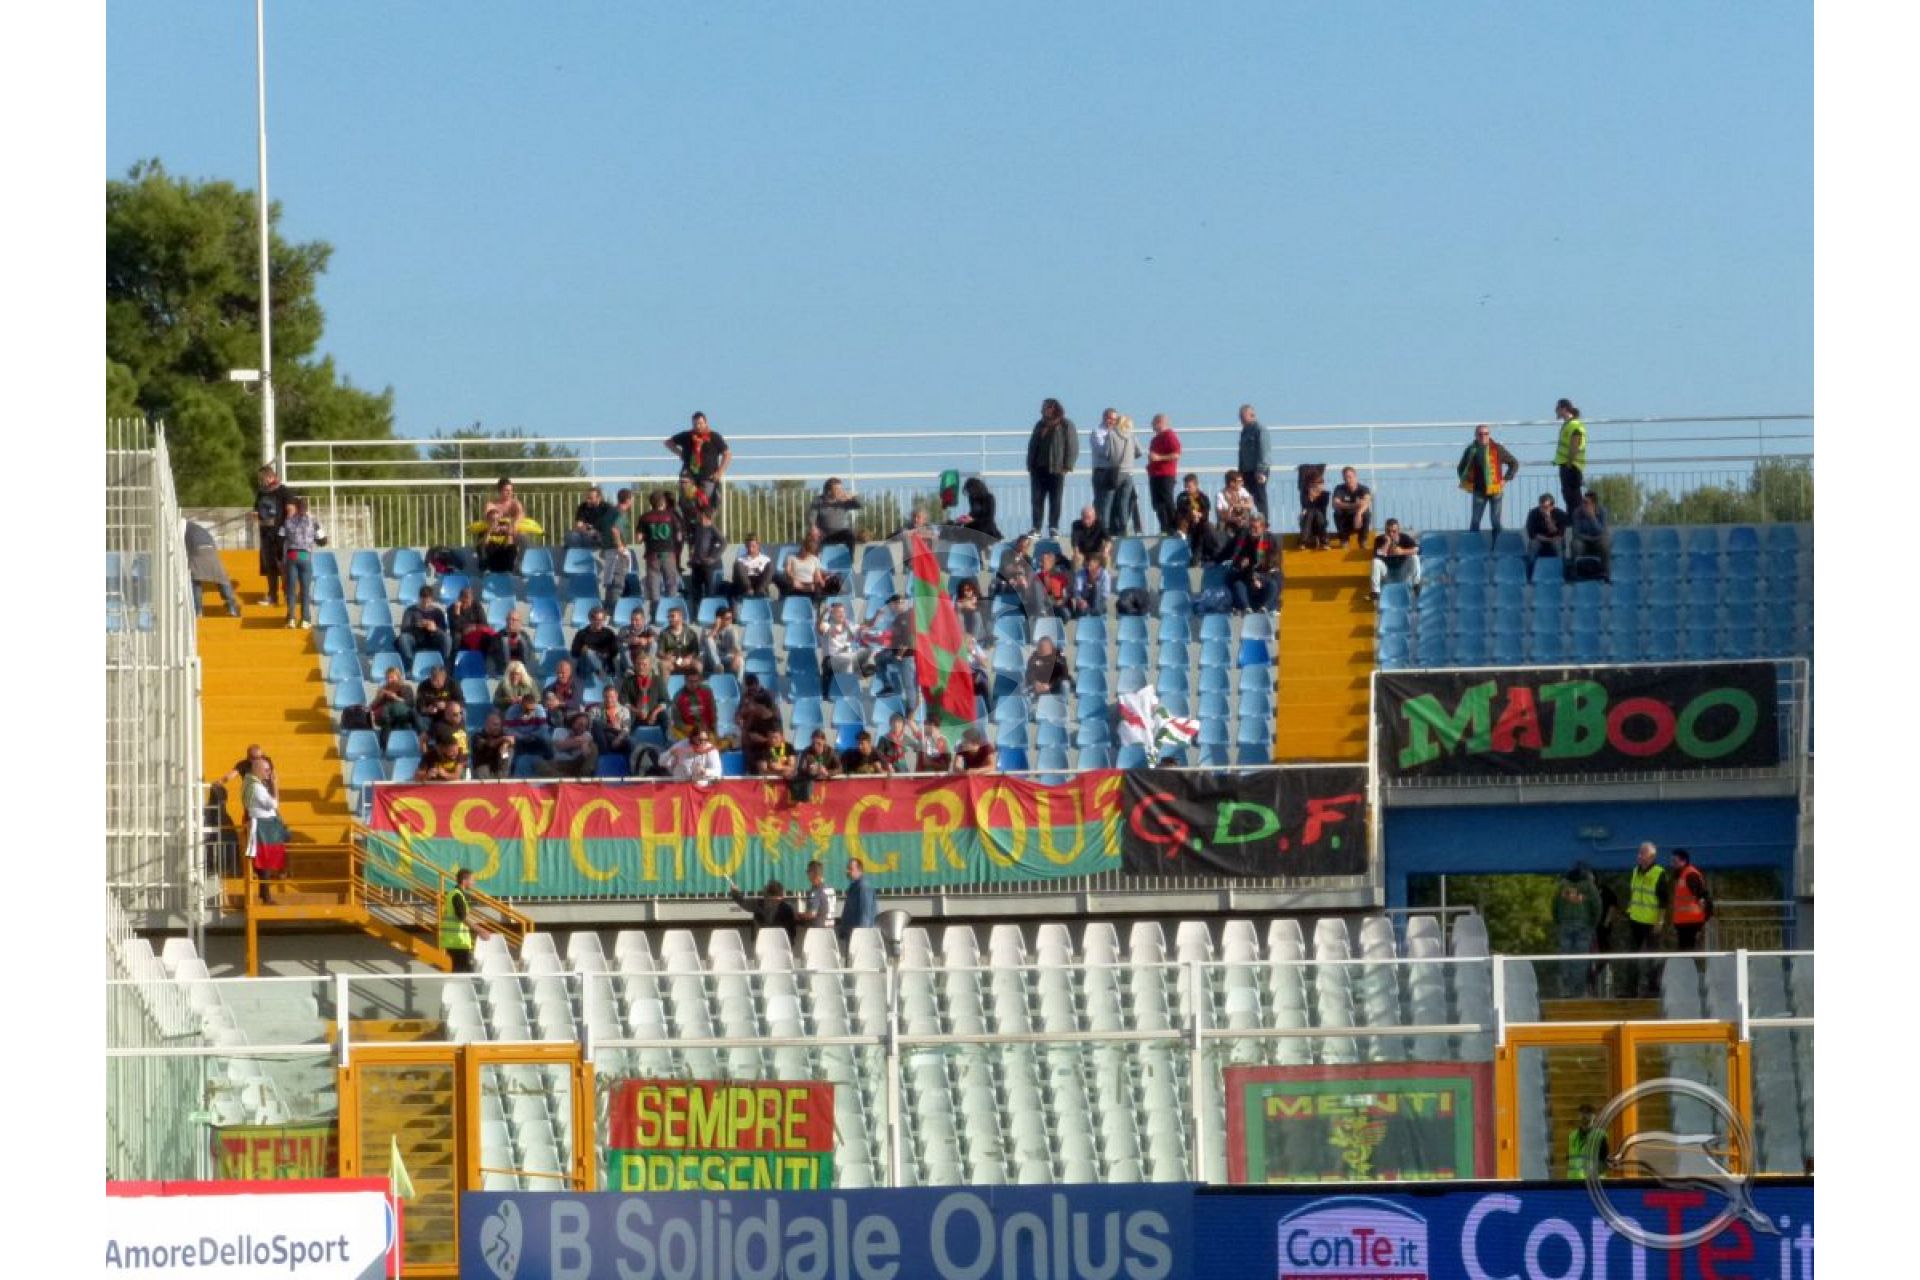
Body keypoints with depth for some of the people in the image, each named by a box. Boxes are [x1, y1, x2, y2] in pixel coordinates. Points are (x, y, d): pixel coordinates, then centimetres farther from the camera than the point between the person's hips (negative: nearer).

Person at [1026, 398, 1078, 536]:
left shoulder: (1065, 425, 0)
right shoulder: (1040, 425, 15)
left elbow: (1072, 446, -5)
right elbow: (1032, 446, 17)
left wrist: (1067, 466, -12)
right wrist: (1030, 465, 8)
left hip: (1056, 469, -5)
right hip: (1039, 468, 5)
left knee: (1055, 500, 0)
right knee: (1037, 499, 1)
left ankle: (1054, 529, 5)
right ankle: (1036, 528, 3)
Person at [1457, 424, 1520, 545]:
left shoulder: (1497, 449, -2)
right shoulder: (1471, 450, 4)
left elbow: (1514, 463, 6)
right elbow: (1461, 469, 19)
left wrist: (1505, 479, -1)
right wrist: (1466, 482, 6)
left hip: (1495, 490, -1)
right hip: (1479, 491, 1)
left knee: (1496, 522, -1)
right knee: (1475, 522, -2)